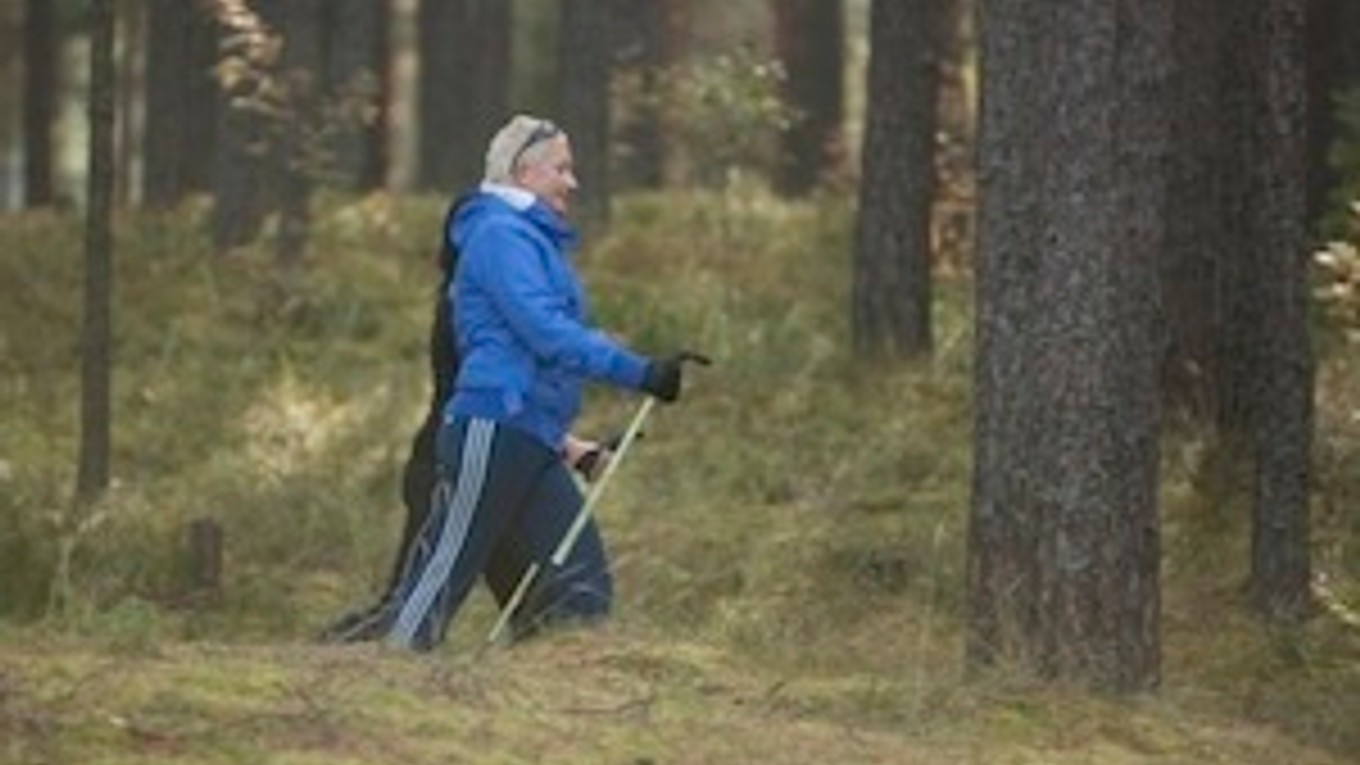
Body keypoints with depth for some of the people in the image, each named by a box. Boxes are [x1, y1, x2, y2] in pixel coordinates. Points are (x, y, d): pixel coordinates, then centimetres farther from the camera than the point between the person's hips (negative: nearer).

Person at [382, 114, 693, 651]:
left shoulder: (533, 239, 23)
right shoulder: (500, 235, -8)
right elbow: (547, 333, -19)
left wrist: (560, 438, 26)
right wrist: (640, 373, -22)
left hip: (531, 444, 10)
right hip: (492, 429, -10)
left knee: (582, 586, 0)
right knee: (440, 584, -8)